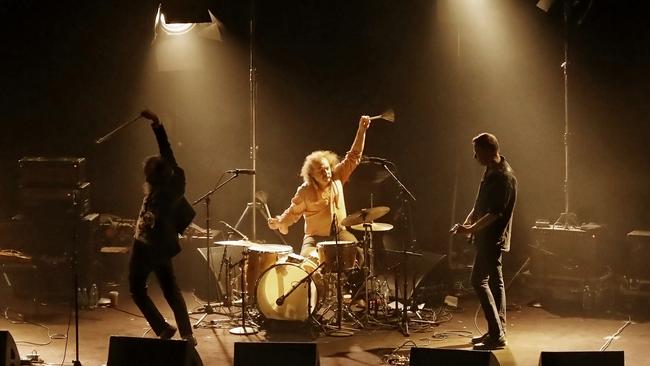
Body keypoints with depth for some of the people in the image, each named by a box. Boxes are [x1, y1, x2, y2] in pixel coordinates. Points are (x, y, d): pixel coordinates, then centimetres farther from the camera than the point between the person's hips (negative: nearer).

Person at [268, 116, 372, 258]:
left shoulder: (337, 178, -1)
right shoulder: (305, 191, -10)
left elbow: (354, 156, 0)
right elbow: (293, 212, -3)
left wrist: (361, 131, -10)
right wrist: (278, 222, -24)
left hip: (339, 233, 3)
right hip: (315, 236, -3)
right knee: (307, 258, -30)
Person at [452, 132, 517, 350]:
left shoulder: (504, 177, -20)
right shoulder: (491, 172, 11)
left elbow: (496, 213, -24)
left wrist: (472, 228, -28)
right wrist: (467, 222, 9)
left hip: (493, 238, -10)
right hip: (487, 237, 10)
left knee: (479, 280, -12)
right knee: (495, 281, 13)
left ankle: (496, 336, -12)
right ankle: (497, 332, 19)